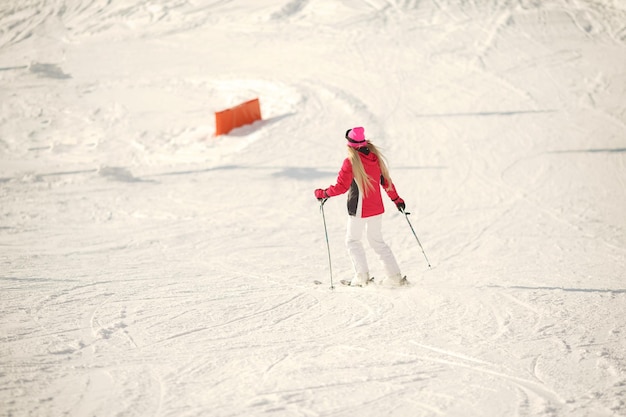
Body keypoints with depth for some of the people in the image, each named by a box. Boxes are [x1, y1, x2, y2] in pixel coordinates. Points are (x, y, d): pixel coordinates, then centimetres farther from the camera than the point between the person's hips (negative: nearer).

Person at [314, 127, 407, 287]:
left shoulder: (350, 162, -17)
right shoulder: (376, 157, 1)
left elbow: (341, 187, -16)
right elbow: (386, 181, 9)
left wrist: (323, 193, -1)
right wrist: (396, 199, 20)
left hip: (359, 210, -6)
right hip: (377, 208, 6)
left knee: (353, 240, 13)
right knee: (377, 241, 17)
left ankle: (362, 275, 3)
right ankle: (394, 276, 11)